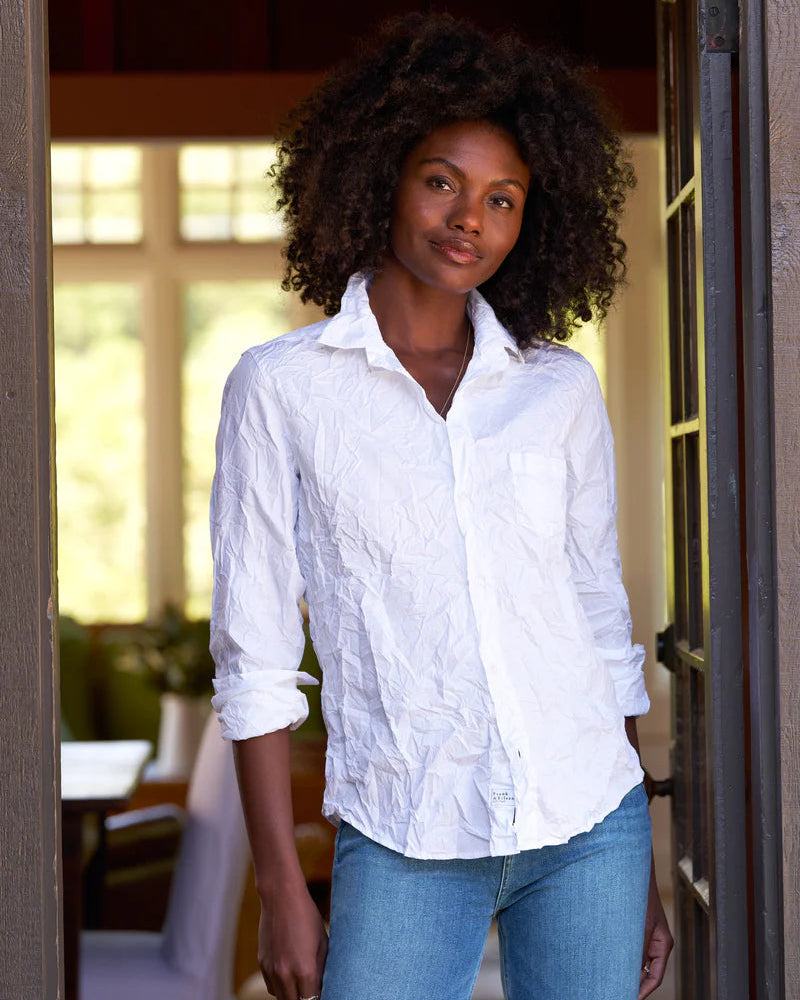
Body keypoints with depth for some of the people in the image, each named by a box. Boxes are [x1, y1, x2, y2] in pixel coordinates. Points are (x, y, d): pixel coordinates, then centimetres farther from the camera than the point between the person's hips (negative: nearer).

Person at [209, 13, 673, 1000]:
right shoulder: (281, 387, -1)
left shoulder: (561, 389, 7)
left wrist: (644, 870, 12)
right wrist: (281, 889, -4)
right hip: (408, 846, -2)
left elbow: (603, 621, 12)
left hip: (589, 825, 3)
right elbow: (255, 655, 0)